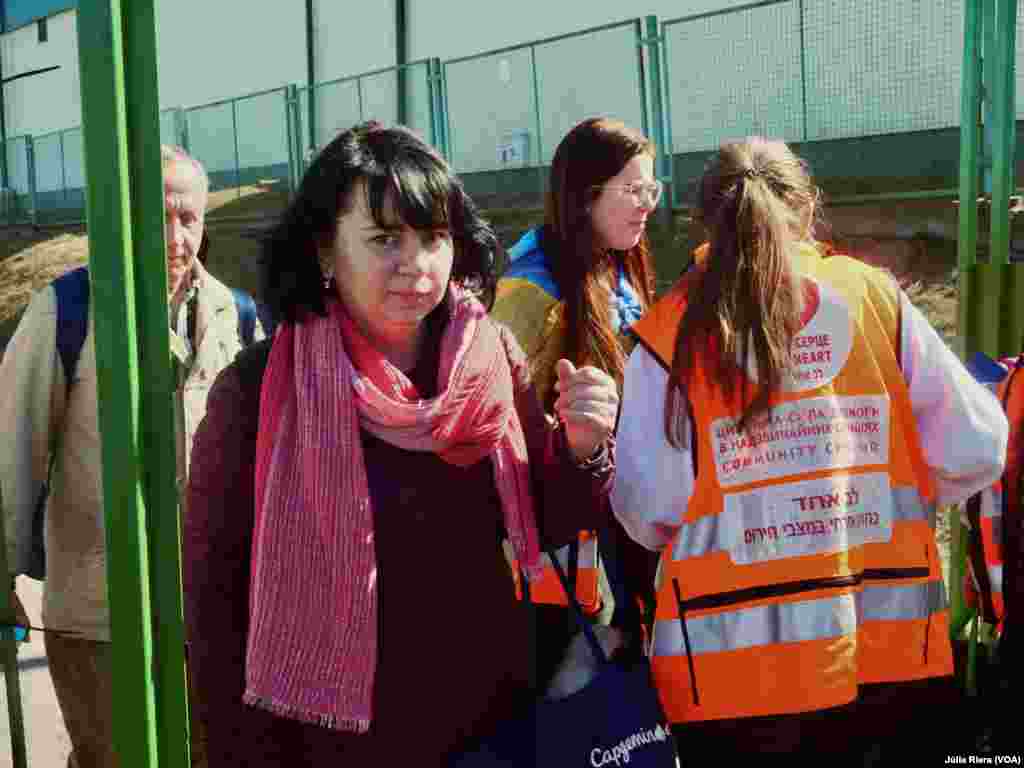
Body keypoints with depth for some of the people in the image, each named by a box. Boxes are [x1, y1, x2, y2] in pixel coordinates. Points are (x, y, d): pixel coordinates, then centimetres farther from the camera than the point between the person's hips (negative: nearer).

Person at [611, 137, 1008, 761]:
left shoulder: (673, 332, -7)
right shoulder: (876, 297, -2)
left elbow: (648, 512, -9)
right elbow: (975, 451, -1)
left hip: (738, 663, -1)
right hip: (891, 645, 2)